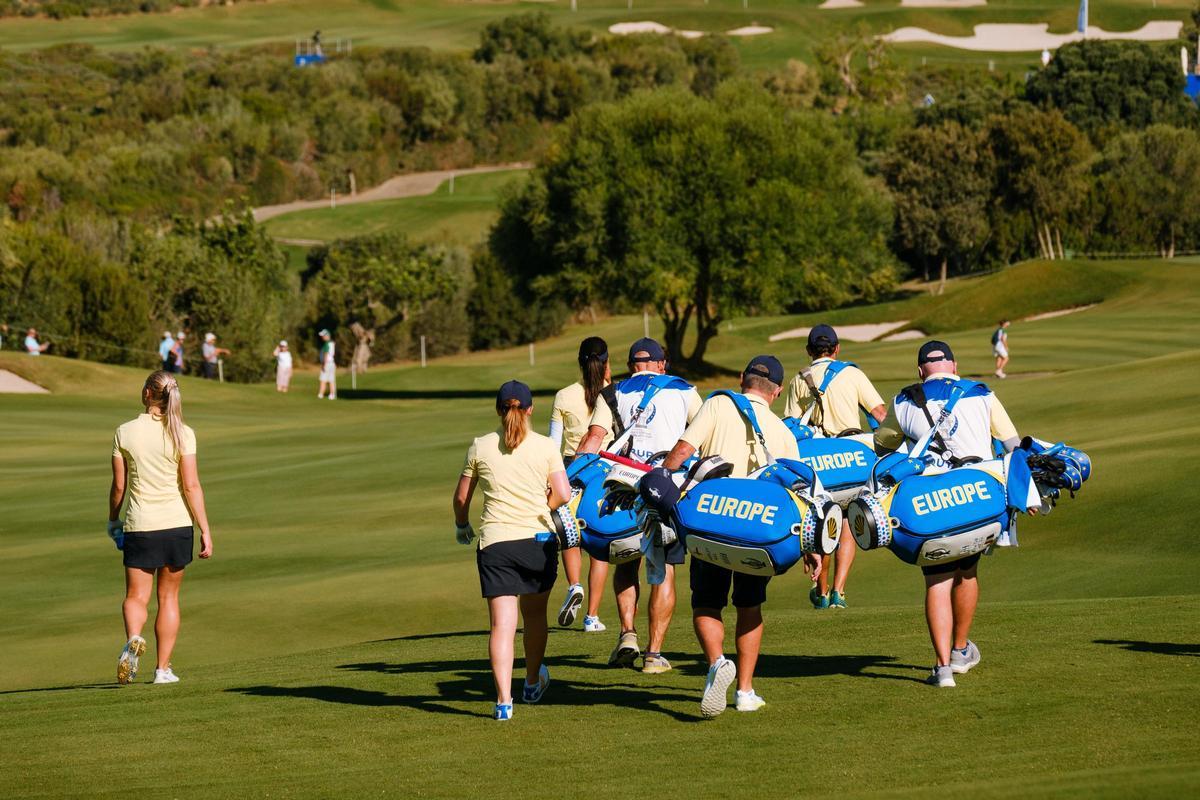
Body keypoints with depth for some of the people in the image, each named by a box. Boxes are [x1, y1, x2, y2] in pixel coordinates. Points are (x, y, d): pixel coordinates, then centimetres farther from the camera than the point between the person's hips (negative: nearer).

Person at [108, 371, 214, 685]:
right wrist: (205, 531, -3)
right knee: (168, 597, 12)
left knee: (136, 596, 5)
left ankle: (133, 638, -26)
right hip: (177, 523, 1)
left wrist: (113, 520, 16)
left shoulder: (125, 432, -3)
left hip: (139, 524, 0)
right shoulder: (182, 434, -5)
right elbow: (191, 486, -8)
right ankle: (163, 668, 13)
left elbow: (119, 486, 0)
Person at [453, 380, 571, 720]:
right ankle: (533, 682, 40)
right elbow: (562, 494, -4)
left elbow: (461, 497, 10)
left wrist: (462, 525, 30)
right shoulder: (545, 446, 0)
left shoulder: (481, 447, 3)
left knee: (502, 623, -5)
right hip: (538, 539, 1)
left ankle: (504, 699, -17)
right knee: (535, 611, 22)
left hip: (495, 543, -1)